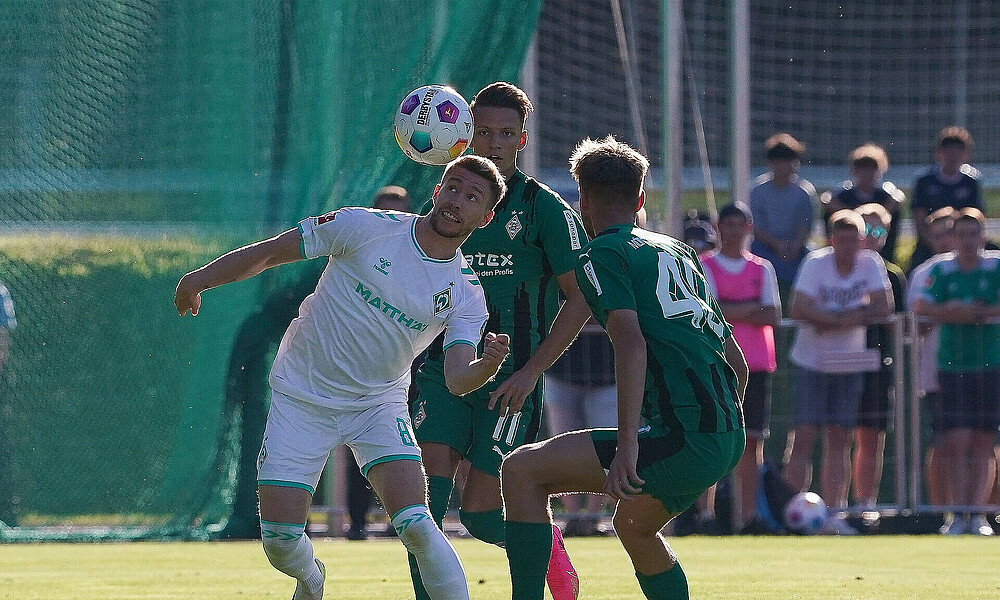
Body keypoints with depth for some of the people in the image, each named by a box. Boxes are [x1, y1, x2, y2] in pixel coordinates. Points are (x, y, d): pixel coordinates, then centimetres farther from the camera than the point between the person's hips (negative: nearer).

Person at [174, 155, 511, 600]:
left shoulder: (466, 294, -6)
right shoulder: (366, 227, -13)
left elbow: (457, 379, -17)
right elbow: (269, 253, -5)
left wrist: (488, 365, -38)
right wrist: (200, 278, -8)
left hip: (379, 405, 1)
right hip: (302, 399, -1)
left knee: (415, 525, -23)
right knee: (280, 541, -5)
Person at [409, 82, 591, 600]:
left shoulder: (545, 209, -3)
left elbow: (580, 298, -4)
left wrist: (531, 371, -11)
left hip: (509, 380, -4)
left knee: (480, 514, -8)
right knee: (423, 490, -16)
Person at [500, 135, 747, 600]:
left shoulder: (602, 255, 1)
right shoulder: (678, 252, 24)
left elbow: (631, 342, -17)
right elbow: (737, 361, 25)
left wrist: (627, 445, -23)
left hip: (682, 437, -8)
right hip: (729, 438, 8)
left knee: (522, 470, -5)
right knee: (634, 526, 33)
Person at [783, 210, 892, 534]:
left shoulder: (871, 264, -3)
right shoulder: (816, 263, -11)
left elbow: (883, 307, -11)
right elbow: (799, 309, -22)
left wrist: (833, 321, -17)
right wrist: (855, 316, -19)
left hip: (849, 364, 3)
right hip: (811, 362, -3)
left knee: (839, 440, 3)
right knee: (804, 436, -9)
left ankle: (832, 513, 6)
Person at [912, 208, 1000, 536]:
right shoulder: (942, 270, 4)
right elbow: (921, 306, -7)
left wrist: (973, 312, -15)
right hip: (952, 364, 0)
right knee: (956, 441, -7)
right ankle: (958, 515, -4)